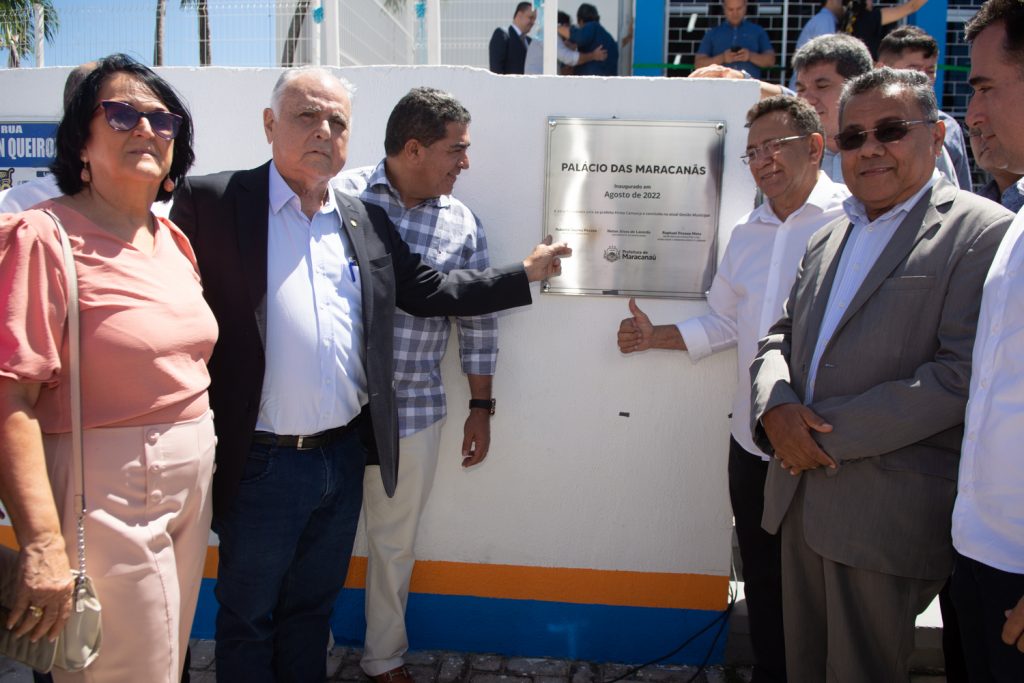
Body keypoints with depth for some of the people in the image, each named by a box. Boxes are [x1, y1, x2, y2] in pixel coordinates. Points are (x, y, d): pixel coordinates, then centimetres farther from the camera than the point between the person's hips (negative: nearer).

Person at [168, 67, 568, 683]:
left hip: (345, 456, 5)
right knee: (248, 615, 16)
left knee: (313, 605, 23)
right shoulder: (211, 200, -8)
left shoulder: (366, 220, 7)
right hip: (260, 464, -4)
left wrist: (526, 275, 10)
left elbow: (429, 291, 11)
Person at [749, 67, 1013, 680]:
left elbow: (963, 375, -18)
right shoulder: (830, 237, 16)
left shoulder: (984, 232, -8)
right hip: (801, 496, 7)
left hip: (888, 514, -6)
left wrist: (831, 433, -17)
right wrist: (775, 407, -7)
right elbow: (781, 336, 15)